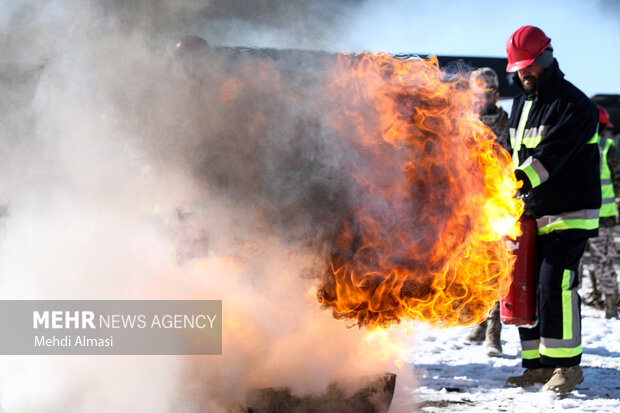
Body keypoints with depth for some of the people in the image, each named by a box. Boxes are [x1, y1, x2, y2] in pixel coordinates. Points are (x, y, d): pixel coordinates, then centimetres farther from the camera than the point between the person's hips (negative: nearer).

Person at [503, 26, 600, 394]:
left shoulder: (574, 104, -12)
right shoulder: (521, 104, 15)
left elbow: (550, 155, -25)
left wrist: (520, 182, -34)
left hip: (570, 214, -8)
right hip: (534, 215, 8)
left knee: (555, 284, -16)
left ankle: (567, 364, -7)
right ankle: (539, 365, 13)